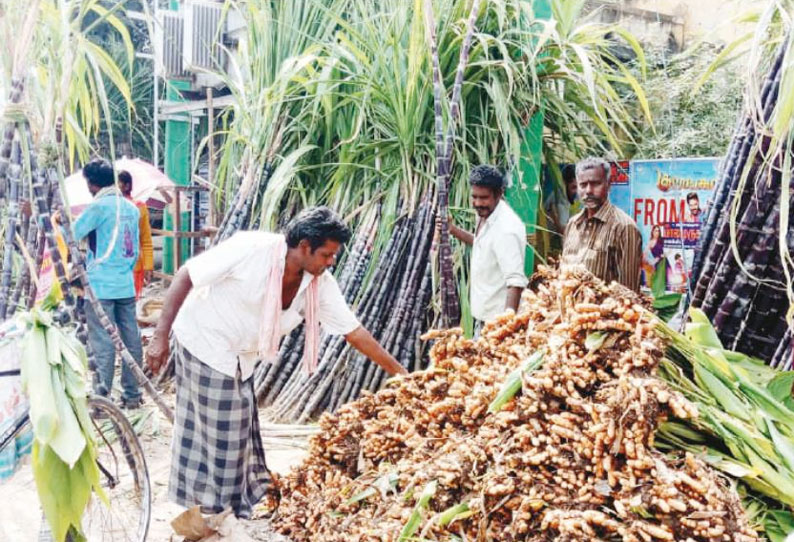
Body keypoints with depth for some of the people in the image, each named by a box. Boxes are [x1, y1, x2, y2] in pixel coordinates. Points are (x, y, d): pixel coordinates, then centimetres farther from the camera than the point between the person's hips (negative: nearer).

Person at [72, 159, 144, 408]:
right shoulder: (131, 208, 12)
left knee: (102, 343, -4)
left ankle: (102, 397, -1)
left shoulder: (99, 206, -9)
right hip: (126, 284, 7)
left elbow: (72, 234, -8)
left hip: (100, 285, -6)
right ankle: (132, 394, 15)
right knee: (131, 340, 8)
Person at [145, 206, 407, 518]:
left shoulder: (320, 284, -11)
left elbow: (354, 331, -6)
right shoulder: (251, 249, -28)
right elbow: (185, 276, -21)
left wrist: (399, 372, -7)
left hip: (240, 359, 6)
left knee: (237, 433, 13)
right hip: (203, 342, -6)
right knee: (217, 434, -1)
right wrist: (160, 336, -21)